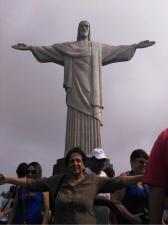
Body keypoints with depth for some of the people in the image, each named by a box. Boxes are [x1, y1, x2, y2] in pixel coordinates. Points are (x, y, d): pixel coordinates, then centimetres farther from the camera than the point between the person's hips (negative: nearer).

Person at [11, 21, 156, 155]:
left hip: (91, 91, 1)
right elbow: (47, 50, 17)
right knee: (76, 126, -10)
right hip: (76, 91, -1)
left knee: (92, 127, -8)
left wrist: (136, 46, 15)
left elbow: (117, 50, 21)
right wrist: (30, 47, 9)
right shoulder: (67, 47, 20)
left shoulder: (98, 48, 23)